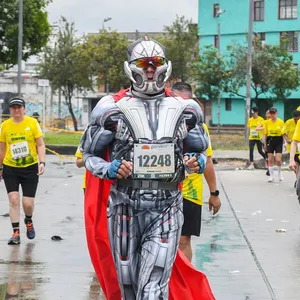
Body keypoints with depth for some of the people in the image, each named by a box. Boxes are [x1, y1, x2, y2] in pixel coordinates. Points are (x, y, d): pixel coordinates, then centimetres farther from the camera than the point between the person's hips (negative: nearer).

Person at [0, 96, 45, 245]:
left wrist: (42, 162, -14)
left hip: (30, 168, -1)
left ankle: (28, 221, 33)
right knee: (13, 199, -9)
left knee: (28, 203, -1)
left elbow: (40, 145, -2)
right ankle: (16, 233, 0)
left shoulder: (32, 123, -5)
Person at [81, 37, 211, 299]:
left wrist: (197, 163, -5)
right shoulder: (113, 109, -1)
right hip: (125, 206, 0)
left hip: (167, 207, 0)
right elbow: (90, 154, 6)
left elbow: (199, 150, 18)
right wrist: (109, 170, -14)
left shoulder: (184, 110, 6)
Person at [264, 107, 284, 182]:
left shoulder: (281, 122, -3)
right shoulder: (267, 122, 3)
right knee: (270, 160, 1)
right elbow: (265, 134, 8)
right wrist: (265, 144, 7)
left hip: (278, 141, -2)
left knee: (278, 160, -10)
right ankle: (271, 176, 12)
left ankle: (280, 172, 18)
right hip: (270, 141, 2)